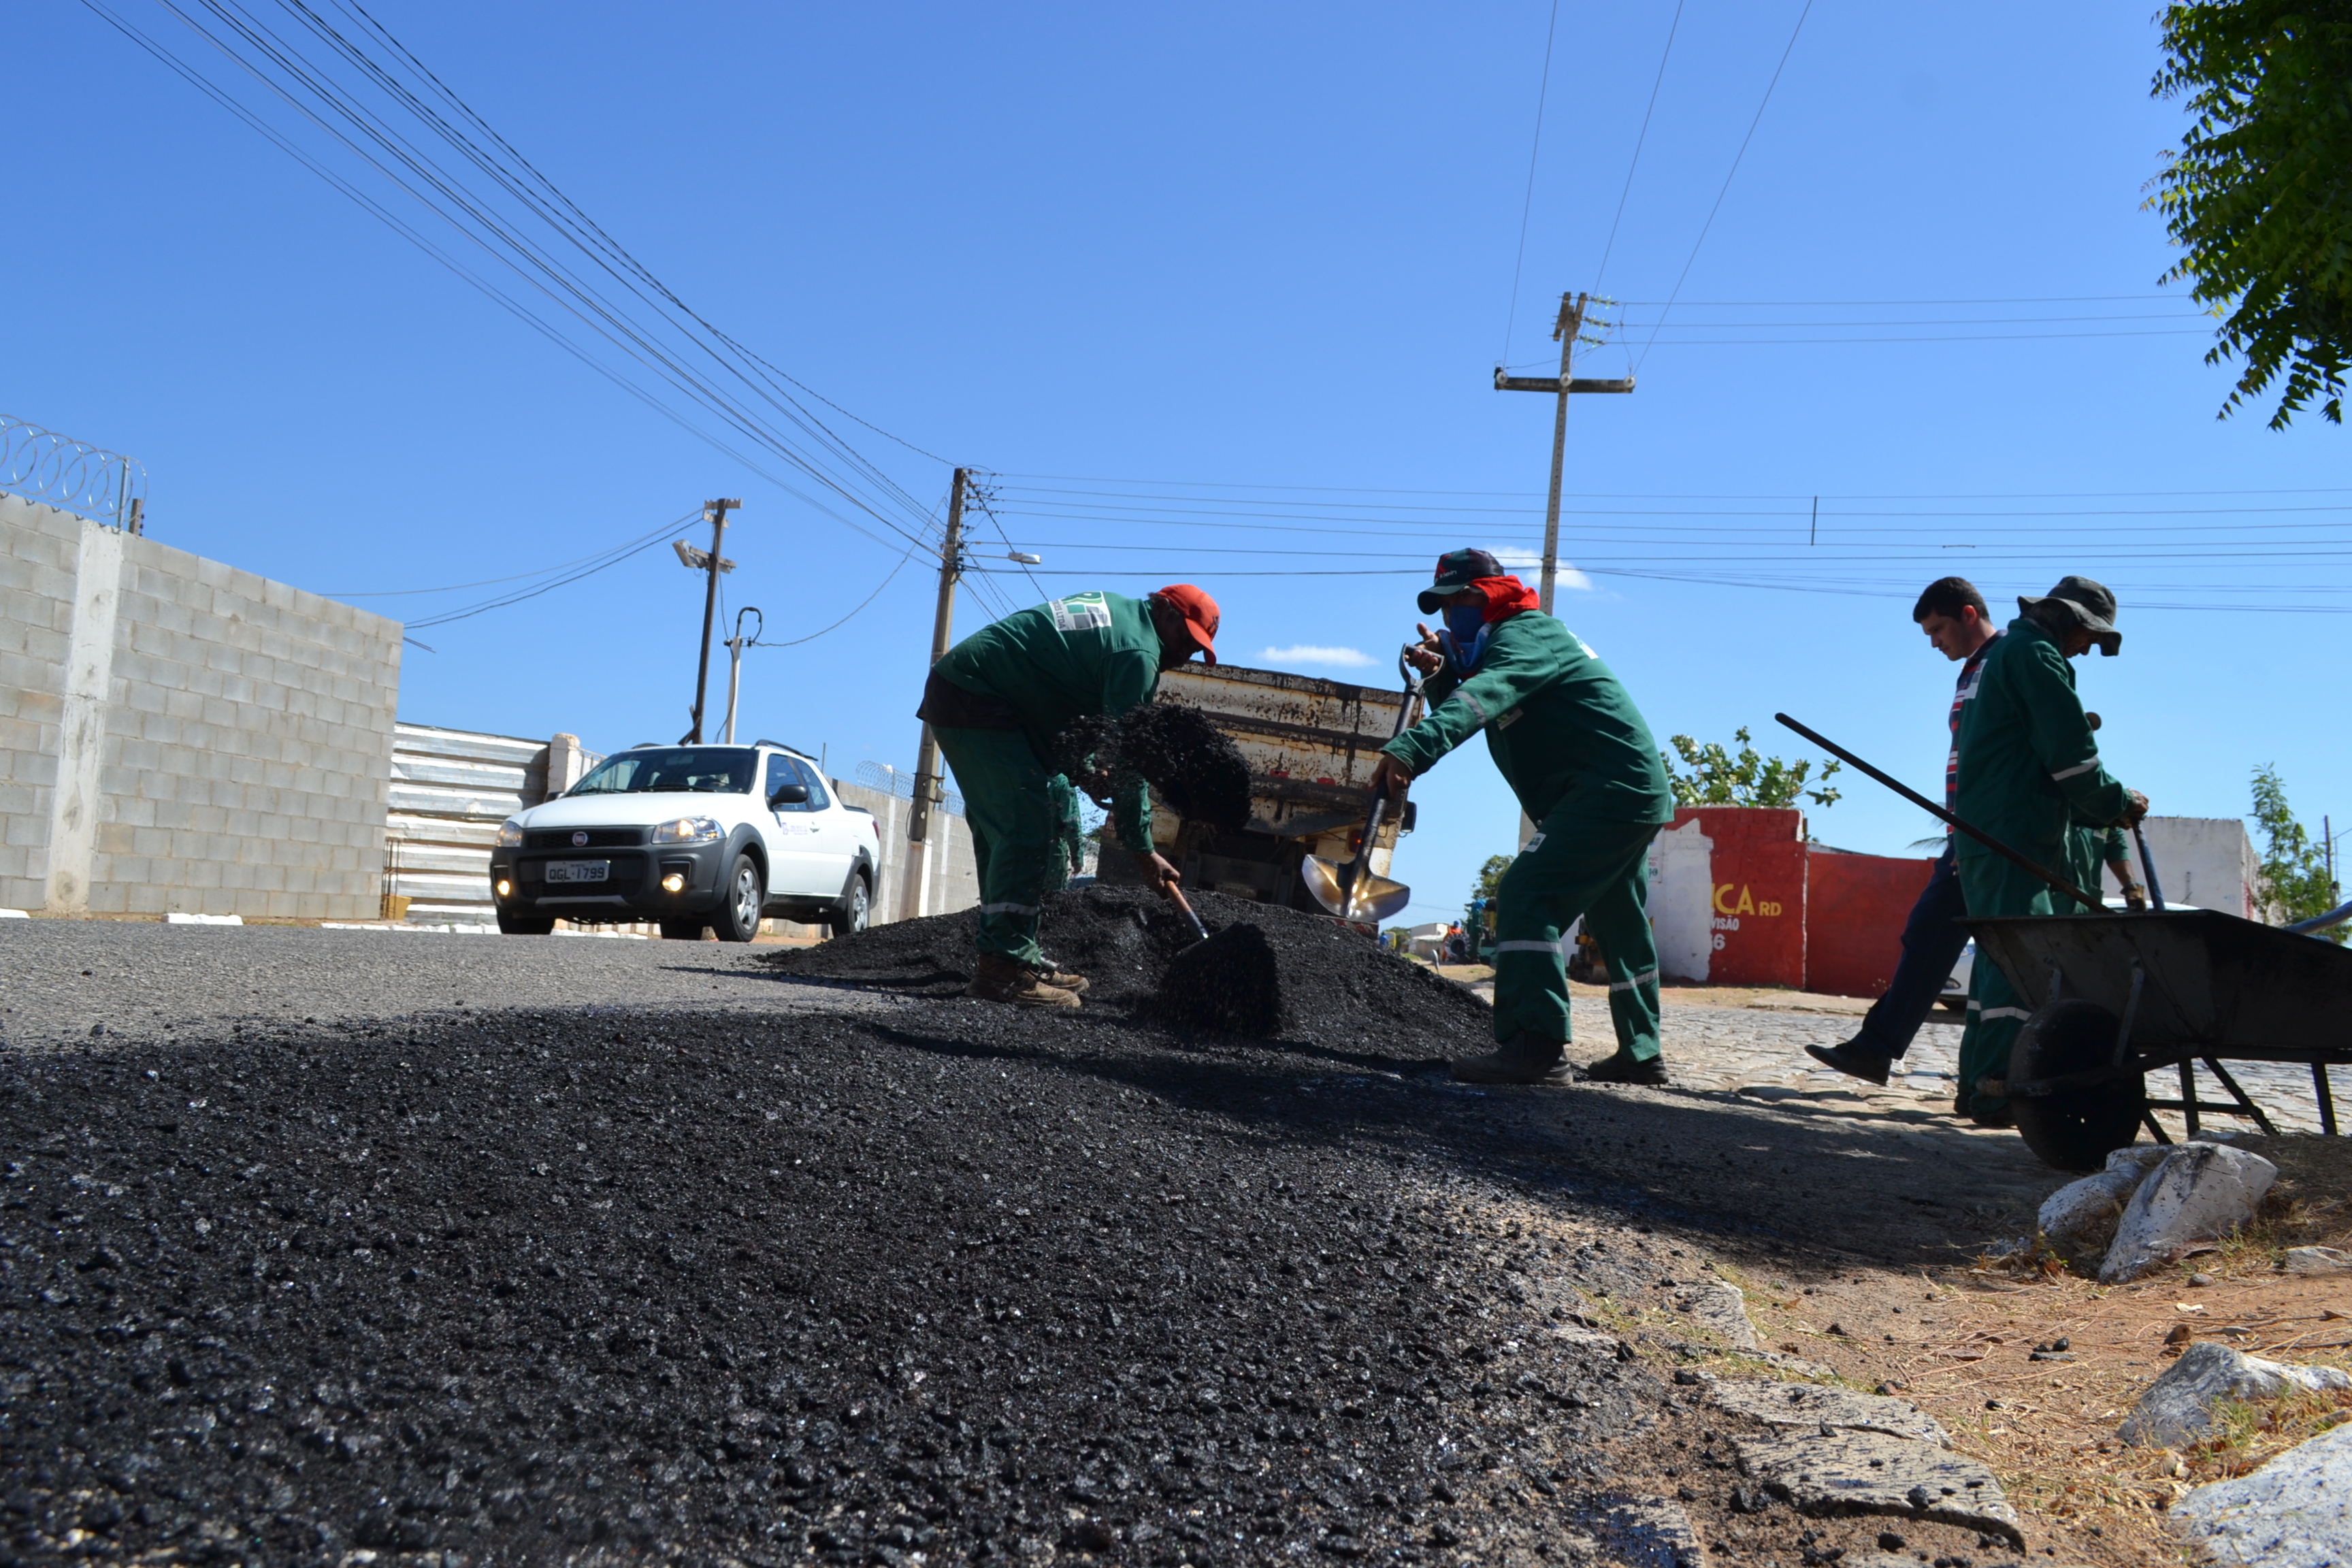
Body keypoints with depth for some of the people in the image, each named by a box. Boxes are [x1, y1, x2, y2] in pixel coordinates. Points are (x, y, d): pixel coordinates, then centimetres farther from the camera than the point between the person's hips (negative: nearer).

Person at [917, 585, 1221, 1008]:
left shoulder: (1114, 609, 18)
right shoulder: (1138, 652, -13)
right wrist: (1143, 850, -10)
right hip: (975, 699, -11)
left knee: (1001, 826, 11)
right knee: (1027, 824, -14)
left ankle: (1021, 957, 15)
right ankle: (1004, 967, -16)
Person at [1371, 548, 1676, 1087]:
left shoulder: (1526, 633, -11)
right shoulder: (1500, 644, 21)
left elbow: (1486, 696, -32)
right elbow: (1467, 711, 14)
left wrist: (1412, 749, -46)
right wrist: (1441, 675, -7)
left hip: (1611, 790, -12)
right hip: (1636, 795, 12)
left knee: (1527, 896, -22)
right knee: (1619, 926, 21)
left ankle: (1536, 1046, -31)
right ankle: (1641, 1053, 34)